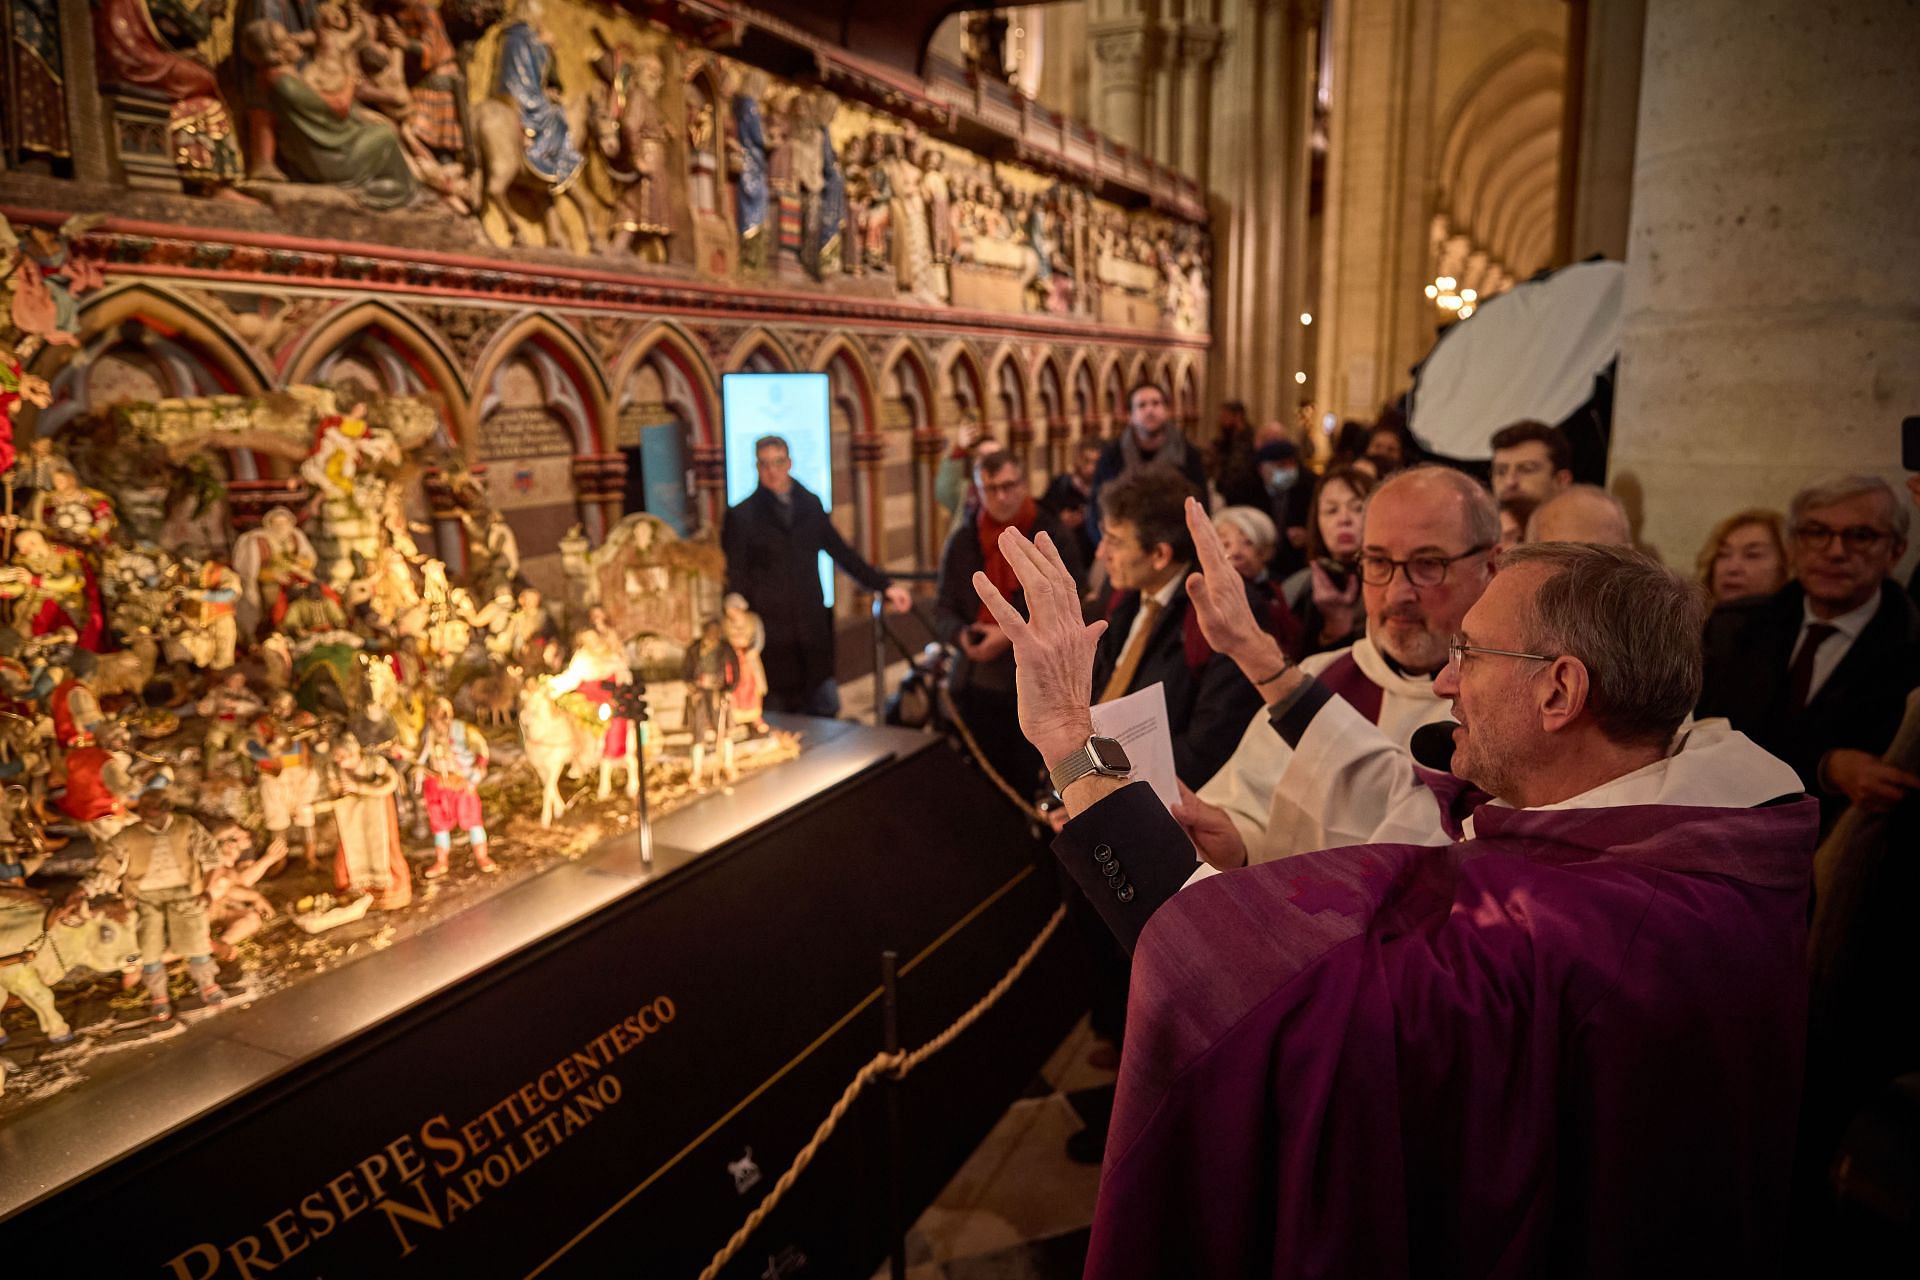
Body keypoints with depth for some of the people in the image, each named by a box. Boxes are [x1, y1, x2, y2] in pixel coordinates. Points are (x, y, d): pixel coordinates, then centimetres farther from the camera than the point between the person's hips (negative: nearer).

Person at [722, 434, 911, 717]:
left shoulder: (810, 505, 9)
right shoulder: (742, 515, 0)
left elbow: (841, 552, 14)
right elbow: (735, 580, 1)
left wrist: (885, 586, 8)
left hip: (812, 628, 3)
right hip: (770, 634, -3)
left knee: (826, 709, 2)